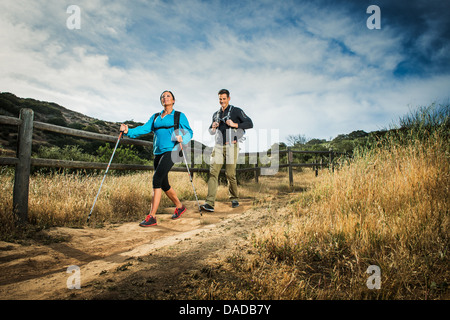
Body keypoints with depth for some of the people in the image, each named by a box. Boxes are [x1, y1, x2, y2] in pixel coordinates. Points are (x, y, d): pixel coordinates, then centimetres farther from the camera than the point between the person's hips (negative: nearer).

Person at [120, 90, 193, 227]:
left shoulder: (179, 116, 7)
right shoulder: (155, 117, 19)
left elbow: (189, 132, 1)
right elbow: (144, 128, 6)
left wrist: (182, 138, -21)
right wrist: (129, 131, -11)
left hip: (171, 151, -6)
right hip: (158, 153, 6)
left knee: (157, 178, -21)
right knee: (163, 184, 10)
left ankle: (152, 216, -18)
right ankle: (180, 207, 32)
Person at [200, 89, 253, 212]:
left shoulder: (236, 111, 4)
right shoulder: (216, 114, 19)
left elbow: (250, 124, -4)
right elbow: (211, 132, 27)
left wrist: (235, 124, -16)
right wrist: (213, 127, 3)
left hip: (231, 146, -4)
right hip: (218, 146, 4)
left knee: (230, 174, -4)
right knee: (213, 172, -11)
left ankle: (234, 199, 20)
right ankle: (210, 203, -16)